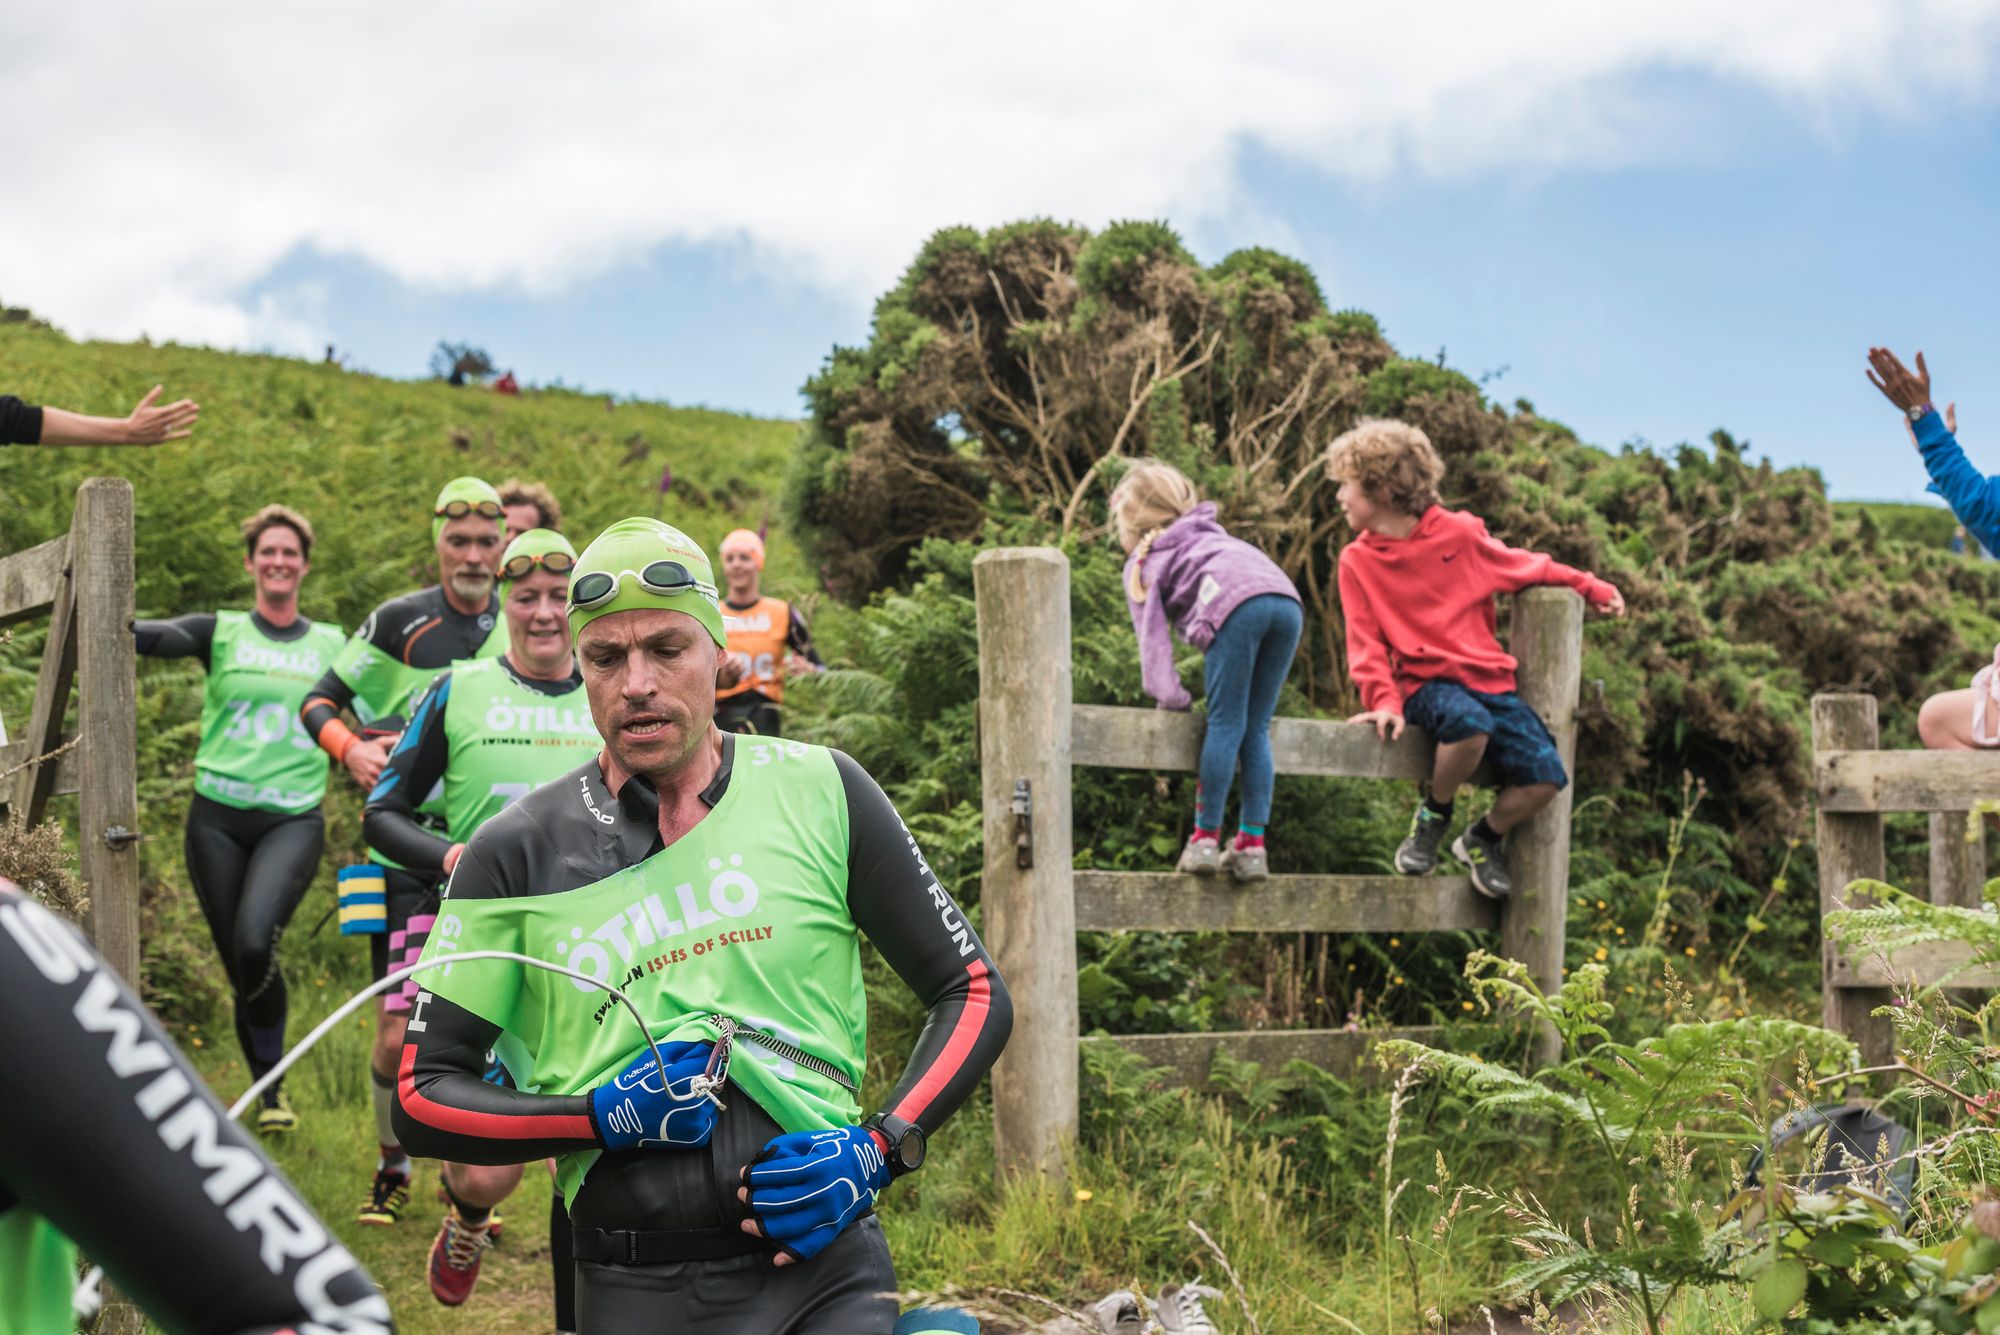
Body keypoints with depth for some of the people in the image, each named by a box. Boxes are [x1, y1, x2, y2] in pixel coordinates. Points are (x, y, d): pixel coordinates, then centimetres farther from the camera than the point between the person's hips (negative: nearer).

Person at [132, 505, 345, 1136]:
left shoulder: (333, 645, 11)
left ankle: (275, 1080, -8)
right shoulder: (220, 633, 6)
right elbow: (151, 636, -11)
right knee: (240, 966, 3)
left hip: (294, 819, -1)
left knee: (255, 941, -24)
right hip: (219, 817, 1)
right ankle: (265, 1092, 20)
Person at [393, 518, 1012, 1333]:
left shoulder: (820, 791, 2)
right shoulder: (515, 856, 1)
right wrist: (606, 1115, -10)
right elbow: (422, 1097, 3)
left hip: (823, 1267, 0)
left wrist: (879, 1150, -7)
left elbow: (974, 994, 7)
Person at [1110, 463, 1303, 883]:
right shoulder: (1209, 534, 41)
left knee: (1226, 724, -3)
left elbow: (1152, 633, 11)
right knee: (1256, 729, 9)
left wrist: (1170, 697, 12)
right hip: (1286, 599, 6)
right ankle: (1252, 844, 6)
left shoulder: (1143, 563, 23)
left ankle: (1205, 838, -4)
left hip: (1235, 603, -5)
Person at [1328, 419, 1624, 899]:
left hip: (1488, 678, 2)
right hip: (1423, 683, -2)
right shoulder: (1357, 560, 3)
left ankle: (1484, 840, 14)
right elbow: (1366, 642, 2)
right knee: (1469, 723, -37)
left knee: (1545, 777, -16)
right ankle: (1433, 817, -9)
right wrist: (1384, 701, -13)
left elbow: (1525, 568, 16)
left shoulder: (1460, 534, 2)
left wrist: (1591, 587, 18)